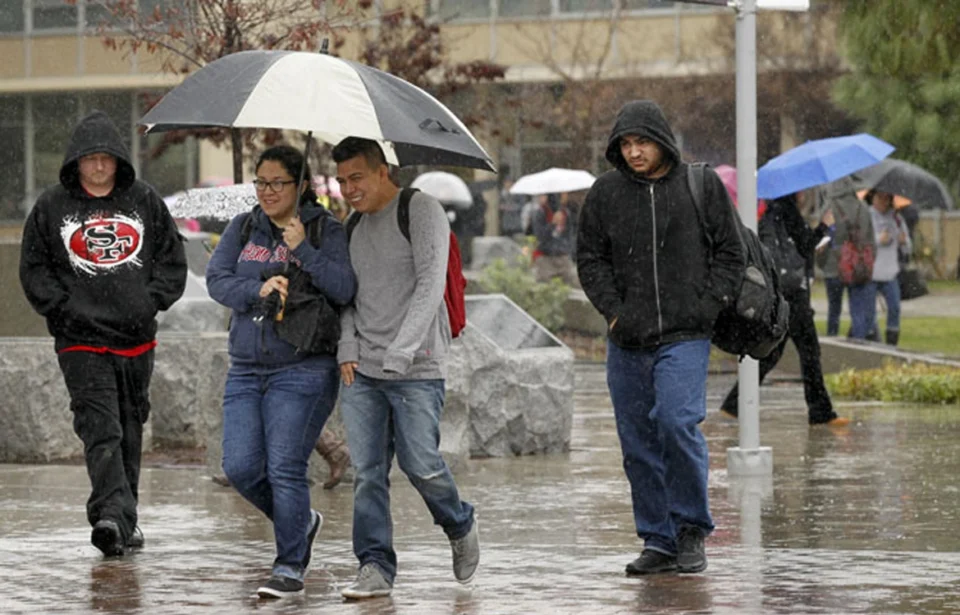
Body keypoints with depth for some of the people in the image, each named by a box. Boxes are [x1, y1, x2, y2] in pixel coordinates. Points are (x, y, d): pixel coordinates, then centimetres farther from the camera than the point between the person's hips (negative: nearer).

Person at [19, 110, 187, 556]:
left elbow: (173, 260, 12)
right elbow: (33, 268, 6)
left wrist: (151, 301, -2)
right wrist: (63, 308, -7)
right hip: (81, 339, -3)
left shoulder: (145, 202, 7)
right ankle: (113, 515, -26)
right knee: (100, 429, -15)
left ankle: (124, 520, 21)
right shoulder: (52, 207, 3)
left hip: (136, 338, 3)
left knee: (130, 428, 11)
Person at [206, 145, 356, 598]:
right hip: (246, 369, 5)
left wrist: (302, 250, -22)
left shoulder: (325, 230, -1)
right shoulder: (243, 228, 12)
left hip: (303, 370, -5)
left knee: (285, 468, -11)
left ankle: (290, 567, -1)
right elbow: (216, 280, 0)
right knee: (240, 468, -3)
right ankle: (301, 523, 23)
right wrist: (258, 290, -17)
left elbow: (345, 289, -14)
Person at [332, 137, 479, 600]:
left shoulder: (421, 212, -5)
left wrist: (400, 352, -20)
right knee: (367, 472, -1)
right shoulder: (354, 227, 15)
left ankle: (460, 528, 20)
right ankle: (375, 568, 2)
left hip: (416, 370, -6)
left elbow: (430, 286, -13)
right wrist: (348, 349, 1)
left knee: (420, 463, -8)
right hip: (361, 371, 6)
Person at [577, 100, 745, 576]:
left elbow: (730, 252, 6)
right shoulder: (606, 193, 7)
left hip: (684, 337, -3)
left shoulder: (702, 186, 3)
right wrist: (612, 310, 0)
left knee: (677, 423, -18)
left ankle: (692, 529, -1)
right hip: (627, 341, 3)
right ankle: (658, 541, 13)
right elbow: (590, 257, 14)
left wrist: (707, 306, -5)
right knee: (638, 443, 4)